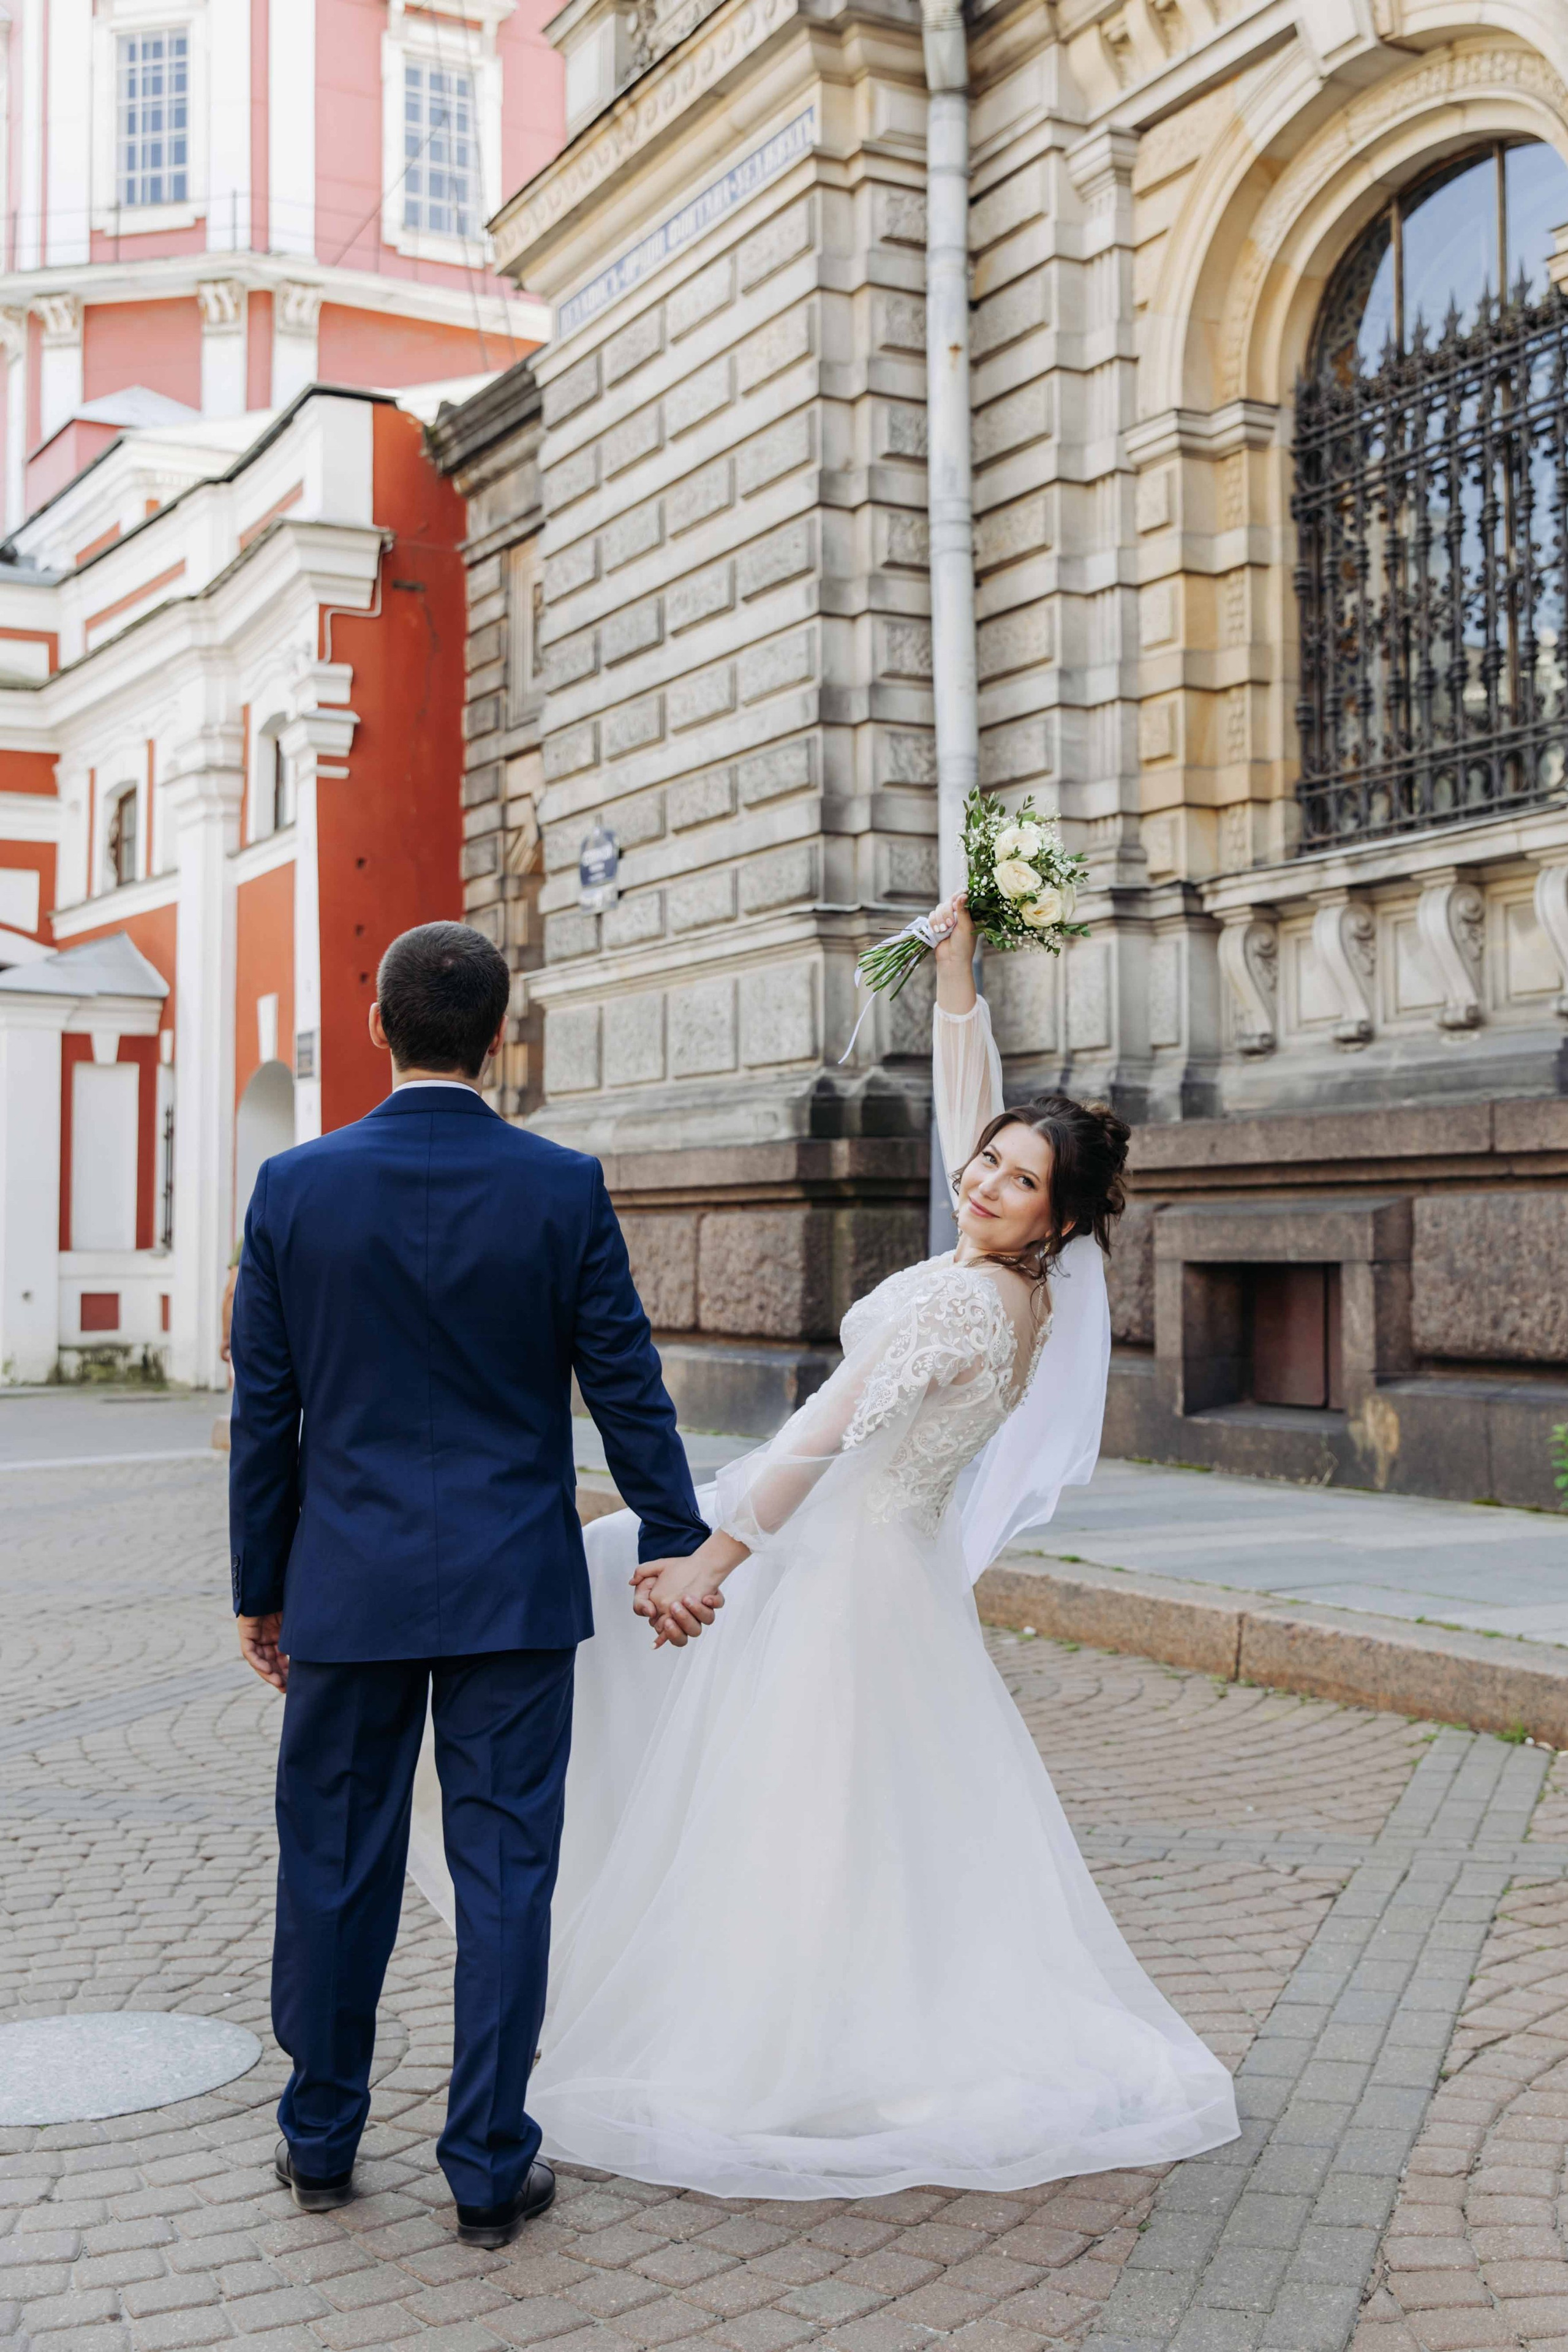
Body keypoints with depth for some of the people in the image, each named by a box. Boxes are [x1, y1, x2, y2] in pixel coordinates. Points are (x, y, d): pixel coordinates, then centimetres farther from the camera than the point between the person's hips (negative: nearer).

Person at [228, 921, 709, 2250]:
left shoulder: (295, 1186, -4)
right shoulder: (563, 1188, -7)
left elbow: (263, 1410, 1)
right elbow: (626, 1384, -3)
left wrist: (262, 1586, 11)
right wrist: (674, 1542, 10)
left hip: (347, 1587, 2)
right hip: (514, 1589, -1)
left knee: (336, 1866, 13)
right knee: (504, 1869, 6)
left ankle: (322, 2139, 28)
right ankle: (491, 2166, 14)